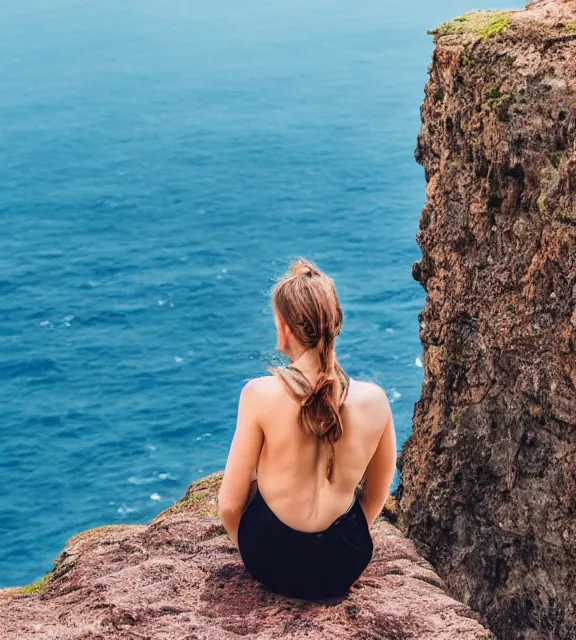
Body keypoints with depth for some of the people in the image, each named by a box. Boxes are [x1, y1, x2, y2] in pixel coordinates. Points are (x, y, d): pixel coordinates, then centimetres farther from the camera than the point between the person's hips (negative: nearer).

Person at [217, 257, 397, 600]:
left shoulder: (261, 394, -20)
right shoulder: (374, 400, -12)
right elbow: (376, 497, 4)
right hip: (343, 568, 2)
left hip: (271, 561, -2)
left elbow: (230, 505, -12)